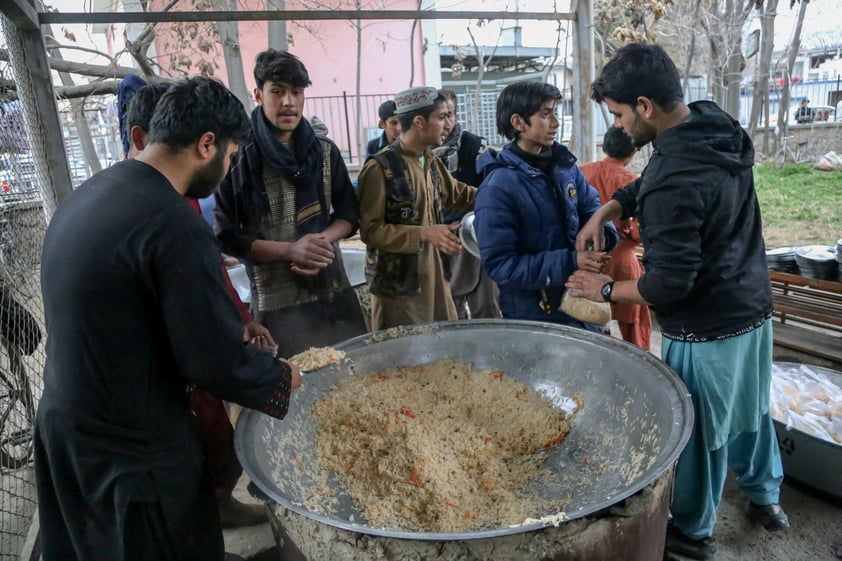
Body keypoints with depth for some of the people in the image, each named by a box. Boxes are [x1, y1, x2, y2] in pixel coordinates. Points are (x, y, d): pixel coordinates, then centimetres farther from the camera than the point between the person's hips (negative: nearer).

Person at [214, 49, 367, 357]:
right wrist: (289, 250, -18)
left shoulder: (325, 151, 5)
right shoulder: (239, 157, -6)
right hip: (275, 302, -4)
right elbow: (226, 236, -6)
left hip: (335, 292, 4)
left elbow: (349, 214, 11)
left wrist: (323, 240, -10)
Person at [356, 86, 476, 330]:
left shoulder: (431, 161, 7)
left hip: (434, 275, 8)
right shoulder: (380, 167, -17)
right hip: (398, 283, -8)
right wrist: (423, 233, -26)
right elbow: (370, 230, -18)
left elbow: (458, 194, 25)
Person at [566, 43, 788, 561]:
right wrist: (604, 212, 0)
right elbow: (644, 187, 12)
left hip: (707, 330, -9)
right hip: (755, 309, 9)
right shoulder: (719, 129, -2)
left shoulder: (675, 180, -31)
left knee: (698, 431, 11)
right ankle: (766, 497, 50)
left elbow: (667, 286, -25)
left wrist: (607, 291, -11)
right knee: (749, 409, 27)